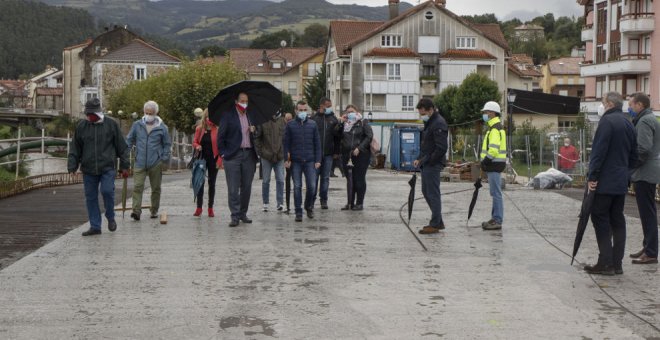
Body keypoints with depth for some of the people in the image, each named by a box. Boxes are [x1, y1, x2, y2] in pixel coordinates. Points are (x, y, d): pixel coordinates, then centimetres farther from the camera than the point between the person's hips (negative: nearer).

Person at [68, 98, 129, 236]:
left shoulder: (111, 124, 2)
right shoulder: (81, 126, 7)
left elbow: (122, 147, 4)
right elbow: (75, 149, 12)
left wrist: (125, 166, 1)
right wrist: (72, 167, 4)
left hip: (107, 168, -3)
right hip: (88, 169, 3)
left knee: (107, 191, -17)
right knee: (90, 197, 3)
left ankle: (110, 218, 8)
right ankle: (95, 226, 12)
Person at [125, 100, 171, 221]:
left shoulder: (162, 128, 0)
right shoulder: (137, 125, 3)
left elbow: (167, 144, 8)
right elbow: (129, 140, 12)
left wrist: (165, 158, -1)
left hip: (156, 164, 0)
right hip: (140, 163, 0)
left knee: (156, 188, 11)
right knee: (137, 187, -12)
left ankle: (154, 210, 24)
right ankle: (136, 211, -16)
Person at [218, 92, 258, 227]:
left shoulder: (251, 115, 13)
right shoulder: (228, 115, -1)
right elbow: (220, 136, -1)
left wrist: (254, 131, 2)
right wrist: (223, 153, -6)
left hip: (249, 155, 4)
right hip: (233, 155, -4)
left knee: (246, 187, 7)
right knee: (233, 188, -5)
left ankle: (243, 213, 19)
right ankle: (235, 216, -1)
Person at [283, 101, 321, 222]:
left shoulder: (312, 124, 7)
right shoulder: (290, 125, 4)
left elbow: (317, 143, 8)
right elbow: (286, 143, 4)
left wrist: (318, 160, 1)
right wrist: (286, 159, -4)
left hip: (310, 161, 1)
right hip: (295, 162, -1)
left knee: (312, 186, -3)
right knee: (297, 187, 1)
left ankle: (309, 206, 21)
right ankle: (298, 212, 8)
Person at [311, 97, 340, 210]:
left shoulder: (333, 119, 9)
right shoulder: (314, 119, 0)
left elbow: (337, 137, 10)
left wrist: (336, 152, 5)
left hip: (328, 154, 2)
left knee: (325, 178, 5)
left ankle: (324, 200, 11)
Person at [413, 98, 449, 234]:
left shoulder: (439, 124, -17)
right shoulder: (429, 122, 15)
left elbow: (441, 148, -22)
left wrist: (428, 161, -17)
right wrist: (419, 159, 13)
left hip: (433, 165, -10)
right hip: (426, 164, 10)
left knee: (433, 194, -5)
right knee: (426, 192, 15)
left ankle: (435, 224, 2)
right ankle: (438, 222, 23)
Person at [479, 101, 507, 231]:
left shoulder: (495, 129, -15)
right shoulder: (495, 127, 19)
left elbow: (494, 150, -25)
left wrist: (484, 162, -17)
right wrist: (485, 162, 17)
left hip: (494, 165, -11)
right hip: (493, 166, 11)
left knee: (496, 193, -8)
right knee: (495, 193, 14)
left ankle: (497, 221, -6)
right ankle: (495, 219, 20)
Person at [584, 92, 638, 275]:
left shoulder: (607, 121, -12)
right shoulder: (629, 124, 14)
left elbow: (598, 151, -18)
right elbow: (634, 155, 19)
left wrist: (592, 176, -16)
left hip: (605, 182, -8)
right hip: (622, 181, 8)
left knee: (600, 219, -4)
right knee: (618, 220, 10)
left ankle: (605, 263, -7)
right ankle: (617, 263, 12)